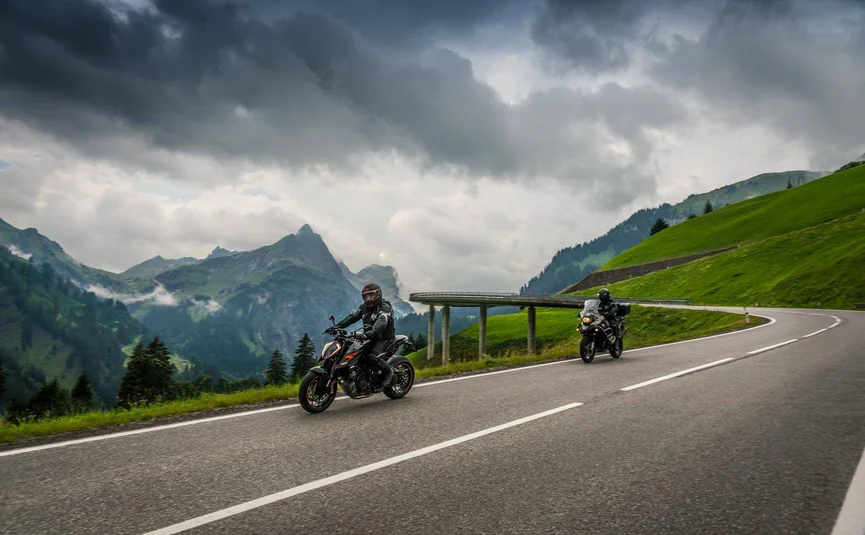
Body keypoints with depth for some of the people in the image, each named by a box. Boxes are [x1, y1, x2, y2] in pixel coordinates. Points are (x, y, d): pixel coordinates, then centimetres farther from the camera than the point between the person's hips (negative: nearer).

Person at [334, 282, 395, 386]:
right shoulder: (364, 306, 12)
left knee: (372, 357, -32)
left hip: (384, 339, -8)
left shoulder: (385, 307, -15)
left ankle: (388, 370, -6)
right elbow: (353, 316, 5)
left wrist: (370, 334, -51)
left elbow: (381, 323, -33)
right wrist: (338, 326, -9)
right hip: (370, 338, 8)